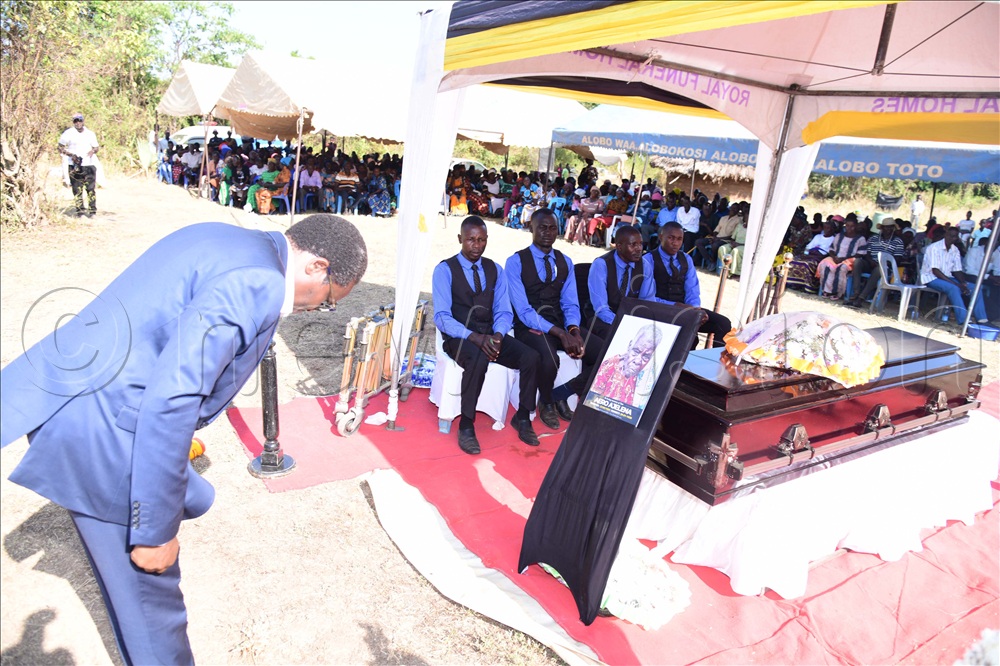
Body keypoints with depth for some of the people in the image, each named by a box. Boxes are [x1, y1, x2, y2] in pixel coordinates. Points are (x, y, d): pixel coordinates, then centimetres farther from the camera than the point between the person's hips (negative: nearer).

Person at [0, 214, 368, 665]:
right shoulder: (258, 284, -20)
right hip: (98, 425, -10)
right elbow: (170, 399, -26)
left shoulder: (226, 240, 10)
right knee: (149, 591, 6)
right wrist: (154, 531, -16)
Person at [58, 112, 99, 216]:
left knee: (91, 188, -3)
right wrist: (70, 155, -10)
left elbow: (96, 147, 18)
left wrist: (93, 151, -5)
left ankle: (92, 210, 3)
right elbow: (60, 148, 6)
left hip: (89, 165, 2)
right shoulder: (68, 134, 2)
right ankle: (80, 210, 2)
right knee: (77, 189, -2)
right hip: (75, 166, -2)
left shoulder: (90, 133, 11)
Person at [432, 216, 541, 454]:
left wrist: (497, 335, -15)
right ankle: (466, 425, -21)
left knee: (531, 356, -20)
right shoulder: (445, 270, -4)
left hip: (490, 335, 5)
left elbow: (504, 312, 8)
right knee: (479, 359, -38)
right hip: (459, 337, -4)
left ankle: (522, 417, 1)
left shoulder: (495, 270, 11)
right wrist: (473, 336, -27)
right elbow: (442, 317, -12)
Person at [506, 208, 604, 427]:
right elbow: (523, 310, -15)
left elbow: (570, 304, 5)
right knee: (549, 358, -37)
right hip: (530, 327, -5)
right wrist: (560, 333, -26)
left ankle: (562, 395, 6)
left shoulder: (565, 262, 11)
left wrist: (573, 330, -18)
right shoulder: (516, 262, -6)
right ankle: (546, 403, -1)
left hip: (561, 325, 5)